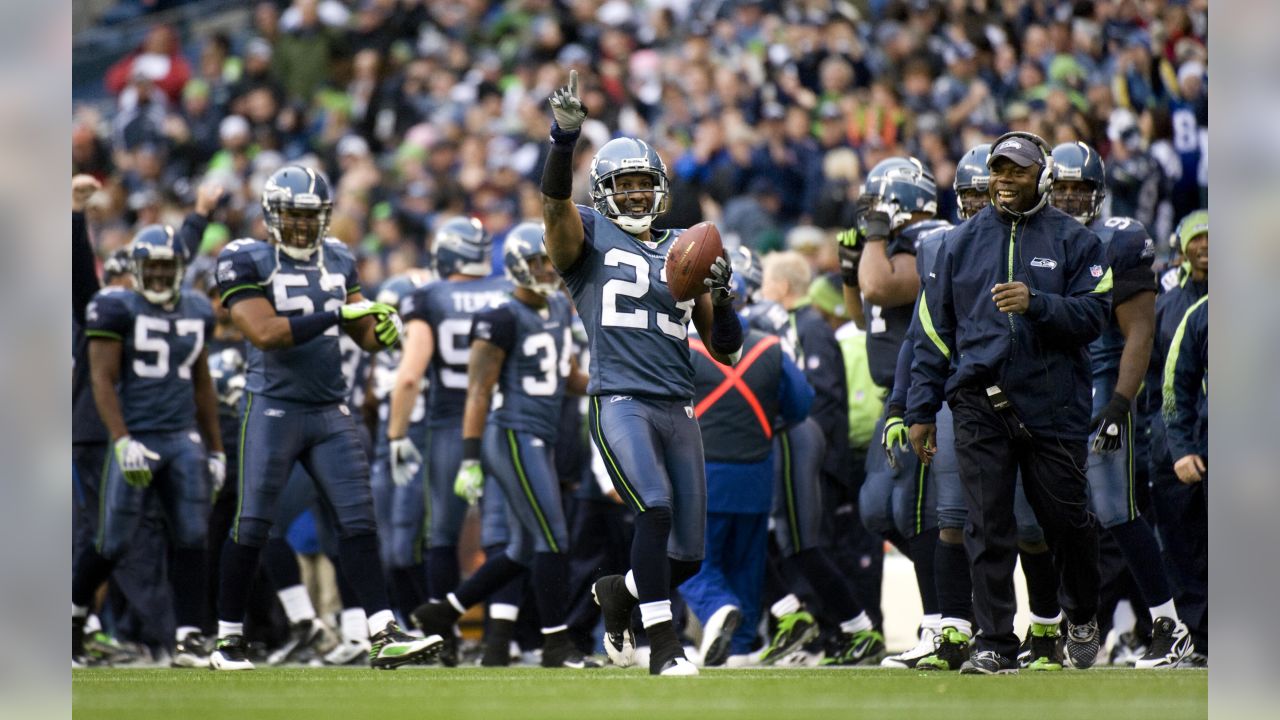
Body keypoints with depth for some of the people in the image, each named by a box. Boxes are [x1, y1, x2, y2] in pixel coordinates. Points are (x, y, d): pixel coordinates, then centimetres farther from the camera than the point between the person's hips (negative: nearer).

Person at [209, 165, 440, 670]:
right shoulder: (247, 262, -6)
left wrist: (382, 329, -10)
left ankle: (383, 636, -6)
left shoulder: (337, 260, 11)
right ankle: (228, 639, 8)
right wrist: (340, 313, -22)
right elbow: (265, 333, -19)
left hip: (330, 411, 5)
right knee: (251, 526, -2)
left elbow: (365, 335, 15)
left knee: (357, 520, -3)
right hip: (274, 408, -5)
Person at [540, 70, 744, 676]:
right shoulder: (588, 236, 8)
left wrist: (720, 296, -2)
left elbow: (726, 351, 18)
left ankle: (617, 593, 36)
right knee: (656, 509, -27)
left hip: (678, 408, 5)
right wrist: (565, 135, -32)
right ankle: (663, 646, -21)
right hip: (620, 402, -5)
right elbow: (555, 201, -17)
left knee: (687, 557, 5)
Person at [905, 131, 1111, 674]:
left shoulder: (1075, 241, 4)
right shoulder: (963, 242, 11)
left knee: (1067, 521, 7)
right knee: (987, 528, -3)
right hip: (980, 404, 1)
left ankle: (1082, 620, 31)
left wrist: (1035, 303, -22)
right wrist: (921, 410, 8)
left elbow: (1092, 315, -5)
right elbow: (934, 329, 12)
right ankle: (995, 645, 1)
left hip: (1053, 403, -1)